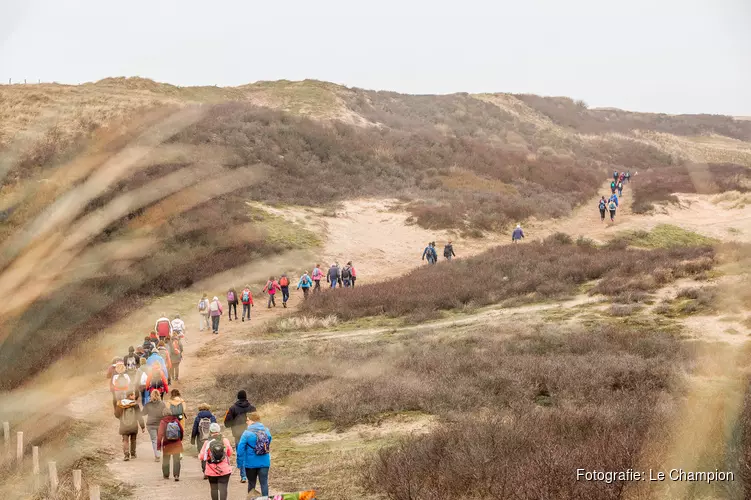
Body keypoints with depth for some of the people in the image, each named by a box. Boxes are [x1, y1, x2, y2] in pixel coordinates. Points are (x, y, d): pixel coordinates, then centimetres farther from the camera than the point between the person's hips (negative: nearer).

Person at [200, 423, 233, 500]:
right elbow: (230, 453, 7)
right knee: (223, 488, -3)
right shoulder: (225, 441, -5)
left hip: (211, 471, 0)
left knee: (214, 488, 13)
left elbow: (202, 456, -7)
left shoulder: (207, 443, -8)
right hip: (224, 470, 0)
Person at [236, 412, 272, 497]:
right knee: (264, 483, 7)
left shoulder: (247, 433, -14)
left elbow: (240, 450, -13)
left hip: (251, 463, -2)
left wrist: (240, 464, -6)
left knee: (251, 483, 13)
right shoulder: (266, 431, -1)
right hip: (264, 463, 2)